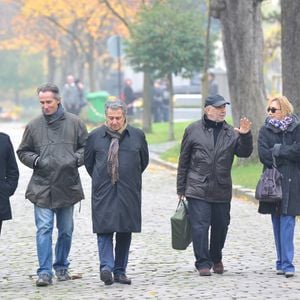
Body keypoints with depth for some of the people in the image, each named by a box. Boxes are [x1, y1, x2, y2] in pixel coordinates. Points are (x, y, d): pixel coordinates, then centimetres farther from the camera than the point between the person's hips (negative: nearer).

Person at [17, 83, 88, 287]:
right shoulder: (34, 126, 3)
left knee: (66, 230, 12)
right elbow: (23, 152, 12)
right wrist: (35, 160, -6)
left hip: (68, 185, 1)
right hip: (42, 187, -1)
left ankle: (62, 266, 27)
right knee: (44, 229, -9)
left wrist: (76, 159, -9)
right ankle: (45, 272, -9)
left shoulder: (74, 123, 3)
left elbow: (87, 147, 9)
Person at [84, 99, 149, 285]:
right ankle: (107, 267, -17)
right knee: (104, 229, -11)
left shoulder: (137, 136, 3)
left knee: (125, 232, 5)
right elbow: (88, 161, 14)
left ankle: (120, 271, 11)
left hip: (129, 193, 1)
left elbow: (144, 161, 16)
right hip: (103, 193, -1)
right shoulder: (95, 136, 2)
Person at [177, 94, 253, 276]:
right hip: (198, 189, -3)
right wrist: (181, 188, 4)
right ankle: (203, 263, -3)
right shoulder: (193, 131, 2)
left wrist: (246, 136, -14)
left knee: (221, 226, 11)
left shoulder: (231, 133, 8)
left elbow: (244, 152, 5)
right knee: (200, 226, -8)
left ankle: (216, 259, 31)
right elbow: (184, 160, 5)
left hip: (222, 190, 3)